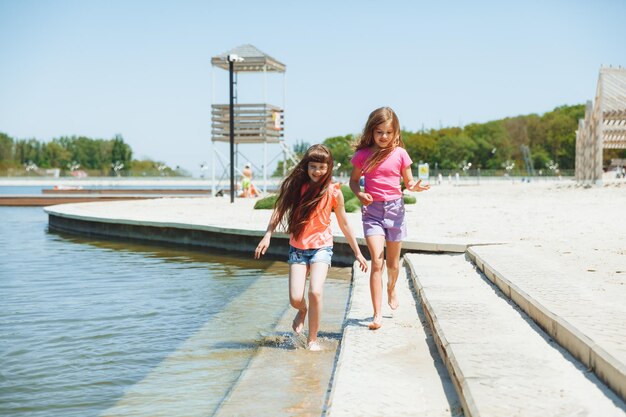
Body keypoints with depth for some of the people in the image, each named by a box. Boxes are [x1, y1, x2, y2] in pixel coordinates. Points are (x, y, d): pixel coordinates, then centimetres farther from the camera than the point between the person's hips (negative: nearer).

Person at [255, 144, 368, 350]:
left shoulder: (333, 192, -3)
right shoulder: (296, 186, -1)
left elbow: (344, 224, 6)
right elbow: (279, 210, 4)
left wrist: (357, 252, 10)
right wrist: (267, 236, -7)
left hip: (321, 247, -1)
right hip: (297, 248, 1)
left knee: (315, 292, -21)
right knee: (295, 298, -8)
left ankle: (312, 339, -1)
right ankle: (302, 311, 33)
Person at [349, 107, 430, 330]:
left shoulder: (399, 153, -1)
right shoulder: (363, 154, -1)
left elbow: (408, 181, 7)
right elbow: (353, 180, 11)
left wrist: (415, 187, -16)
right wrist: (359, 193, -10)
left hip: (395, 207, 1)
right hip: (372, 210, -1)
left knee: (393, 263, 14)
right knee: (377, 262, -14)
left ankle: (391, 289, 49)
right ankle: (377, 314, -11)